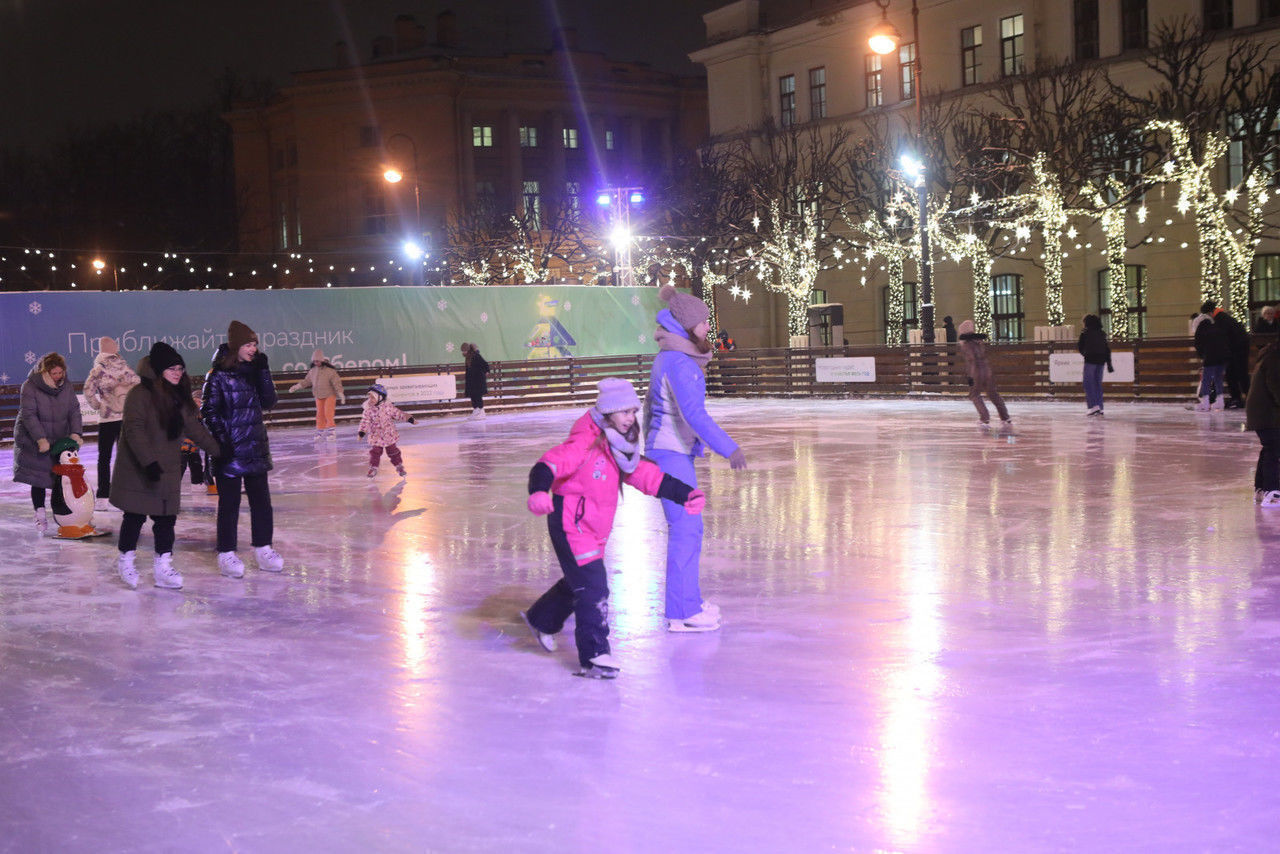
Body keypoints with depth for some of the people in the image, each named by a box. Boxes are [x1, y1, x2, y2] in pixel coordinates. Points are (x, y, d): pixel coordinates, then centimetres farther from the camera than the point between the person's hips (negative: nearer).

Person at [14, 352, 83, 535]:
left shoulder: (67, 386, 2)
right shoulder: (30, 386, -13)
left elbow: (74, 411, 2)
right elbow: (28, 415, -17)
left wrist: (75, 433, -13)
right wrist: (41, 439, -24)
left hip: (60, 440, 3)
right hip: (33, 441, -3)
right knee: (38, 479, -3)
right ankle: (40, 516, 5)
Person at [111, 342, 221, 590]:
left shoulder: (177, 397, 7)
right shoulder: (140, 395, -16)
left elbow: (192, 426, 15)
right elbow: (134, 432, -23)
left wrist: (217, 449, 14)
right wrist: (149, 462, -30)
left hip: (168, 471, 6)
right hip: (138, 472, -6)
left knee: (167, 517, 5)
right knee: (135, 516, 6)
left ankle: (163, 568, 12)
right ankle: (126, 561, 25)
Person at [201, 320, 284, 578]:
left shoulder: (253, 371, 10)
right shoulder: (219, 376, -7)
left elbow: (268, 402, 4)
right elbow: (209, 411, -9)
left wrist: (263, 371, -4)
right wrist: (222, 440, -16)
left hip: (256, 447, 6)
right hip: (230, 450, -6)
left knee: (261, 498, 8)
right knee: (229, 503, 0)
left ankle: (263, 549, 18)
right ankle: (226, 554, 9)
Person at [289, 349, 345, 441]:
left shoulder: (330, 370, -14)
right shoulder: (312, 371, 3)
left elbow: (336, 382, -15)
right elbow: (306, 381, 13)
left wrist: (340, 394, -20)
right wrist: (297, 386, 4)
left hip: (330, 395, -5)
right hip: (319, 396, 5)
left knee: (328, 414, -12)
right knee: (320, 414, 7)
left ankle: (332, 432, -7)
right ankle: (320, 433, 13)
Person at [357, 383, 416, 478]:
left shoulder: (388, 407, -8)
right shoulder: (368, 410, -8)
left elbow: (398, 414, 0)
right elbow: (365, 421, -12)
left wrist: (409, 419, -3)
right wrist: (362, 432, -25)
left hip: (389, 435, 0)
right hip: (376, 437, 0)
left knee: (393, 452, 8)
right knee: (375, 452, -1)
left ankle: (399, 467, 21)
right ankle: (373, 468, 15)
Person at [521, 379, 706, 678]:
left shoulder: (619, 447, 8)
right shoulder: (585, 442, -20)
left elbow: (647, 476, 13)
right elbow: (550, 463, -31)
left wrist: (685, 494, 8)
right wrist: (539, 492, -51)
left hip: (595, 529, 9)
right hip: (570, 524, -9)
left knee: (578, 582, 24)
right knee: (593, 588, -13)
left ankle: (541, 620, 47)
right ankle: (594, 656, -7)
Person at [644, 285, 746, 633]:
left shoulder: (668, 358, 12)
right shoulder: (678, 362, -19)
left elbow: (651, 403, 21)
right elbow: (693, 413, -28)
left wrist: (649, 445, 30)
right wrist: (729, 448, -31)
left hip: (664, 450, 10)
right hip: (673, 453, -10)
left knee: (686, 526, 15)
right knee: (686, 528, -7)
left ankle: (686, 600, 24)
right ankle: (682, 611, -1)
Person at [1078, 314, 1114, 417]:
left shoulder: (1085, 333, -5)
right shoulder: (1102, 333, 11)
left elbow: (1080, 347, -1)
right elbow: (1107, 349, 12)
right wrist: (1109, 364, 14)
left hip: (1090, 360, -6)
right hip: (1101, 361, 6)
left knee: (1088, 383, -3)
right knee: (1098, 383, 11)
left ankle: (1094, 405, -16)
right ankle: (1099, 408, 9)